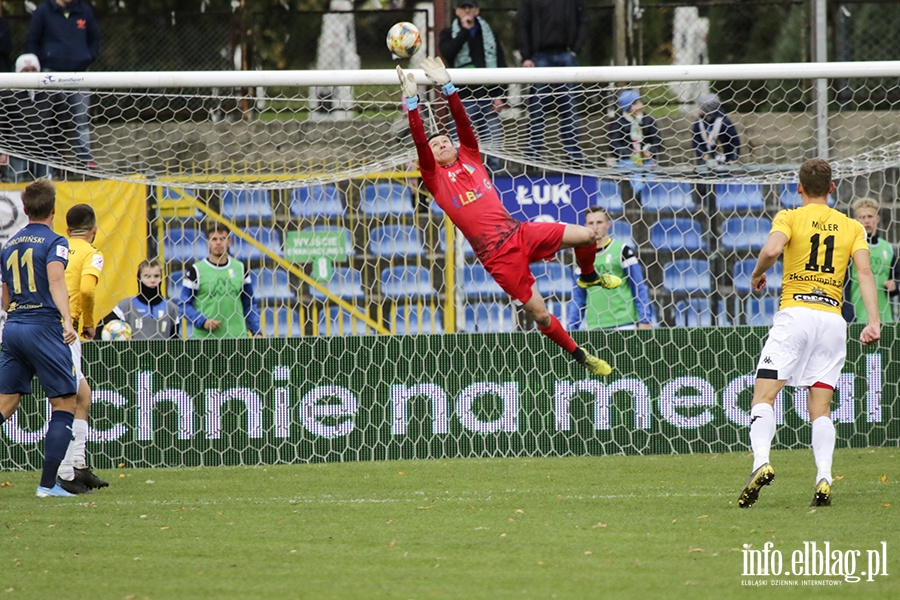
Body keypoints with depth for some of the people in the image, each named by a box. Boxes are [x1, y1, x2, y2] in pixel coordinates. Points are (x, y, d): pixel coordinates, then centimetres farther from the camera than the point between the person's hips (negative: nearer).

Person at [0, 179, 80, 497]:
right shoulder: (54, 242, -4)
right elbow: (56, 280, -22)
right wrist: (66, 320, -34)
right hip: (44, 326, -6)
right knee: (65, 403, 1)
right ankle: (48, 484, -5)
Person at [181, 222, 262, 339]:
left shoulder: (240, 268, 11)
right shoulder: (196, 271, 1)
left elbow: (249, 305, 16)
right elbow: (185, 304, 1)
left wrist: (257, 332, 7)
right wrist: (203, 321, -14)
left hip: (237, 338, 3)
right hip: (205, 337, -3)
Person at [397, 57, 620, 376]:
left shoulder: (470, 159, 13)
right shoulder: (436, 179, 1)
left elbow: (463, 122, 2)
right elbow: (420, 142, -12)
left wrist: (446, 85, -6)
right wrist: (412, 100, -17)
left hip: (519, 233, 4)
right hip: (497, 256, -4)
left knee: (585, 236, -7)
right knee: (540, 315, -5)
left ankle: (588, 276, 26)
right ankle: (582, 357, 15)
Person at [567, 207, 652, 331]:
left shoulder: (623, 251, -1)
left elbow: (640, 289, -2)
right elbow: (578, 296, 18)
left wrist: (644, 321, -8)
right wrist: (571, 329, 12)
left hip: (624, 325, -4)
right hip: (593, 327, 4)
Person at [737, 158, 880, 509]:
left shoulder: (790, 218, 5)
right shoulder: (851, 227, 14)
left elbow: (772, 249, -16)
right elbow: (865, 272, 1)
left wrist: (757, 273, 4)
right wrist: (873, 322, -5)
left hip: (795, 313, -3)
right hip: (833, 318, 3)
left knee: (764, 393, -4)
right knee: (821, 407, 6)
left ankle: (761, 462, -27)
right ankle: (823, 478, -12)